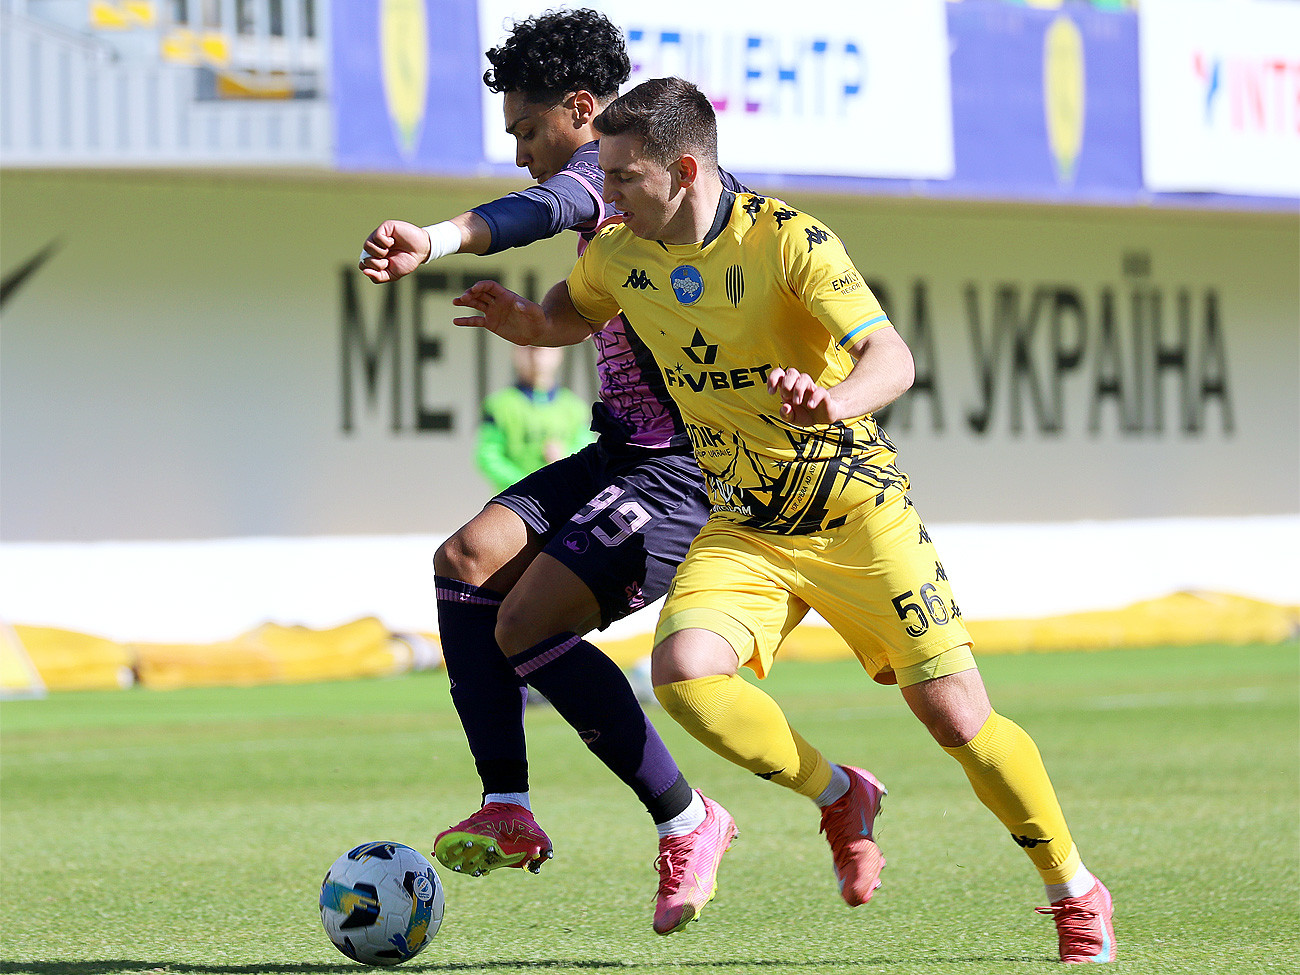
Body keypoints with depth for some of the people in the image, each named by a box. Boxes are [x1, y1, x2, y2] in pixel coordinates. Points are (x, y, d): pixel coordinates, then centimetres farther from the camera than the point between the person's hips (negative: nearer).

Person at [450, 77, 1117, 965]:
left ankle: (1076, 894, 16)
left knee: (957, 717, -7)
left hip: (859, 514, -4)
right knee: (684, 674, -24)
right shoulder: (620, 256, -3)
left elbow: (891, 359, -27)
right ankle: (838, 797, 2)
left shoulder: (788, 241, -19)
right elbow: (573, 313, 20)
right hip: (745, 531, 4)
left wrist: (835, 402, -49)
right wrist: (525, 322, -4)